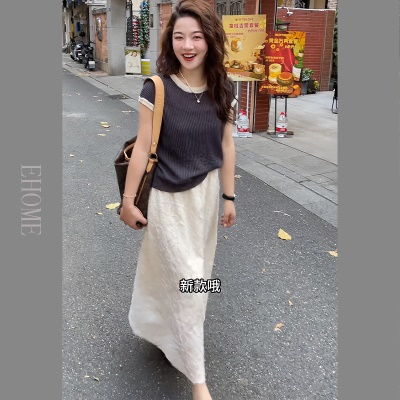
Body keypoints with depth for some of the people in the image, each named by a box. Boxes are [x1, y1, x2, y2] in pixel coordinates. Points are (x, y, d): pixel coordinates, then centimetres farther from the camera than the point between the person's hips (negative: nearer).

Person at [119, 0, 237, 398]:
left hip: (205, 193, 5)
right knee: (186, 280, 1)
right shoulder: (157, 89, -15)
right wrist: (128, 200, -8)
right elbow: (142, 147, -12)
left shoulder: (223, 89, -4)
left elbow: (226, 146, 3)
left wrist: (228, 197, 6)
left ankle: (168, 328, 51)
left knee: (195, 272, 20)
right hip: (167, 197, -4)